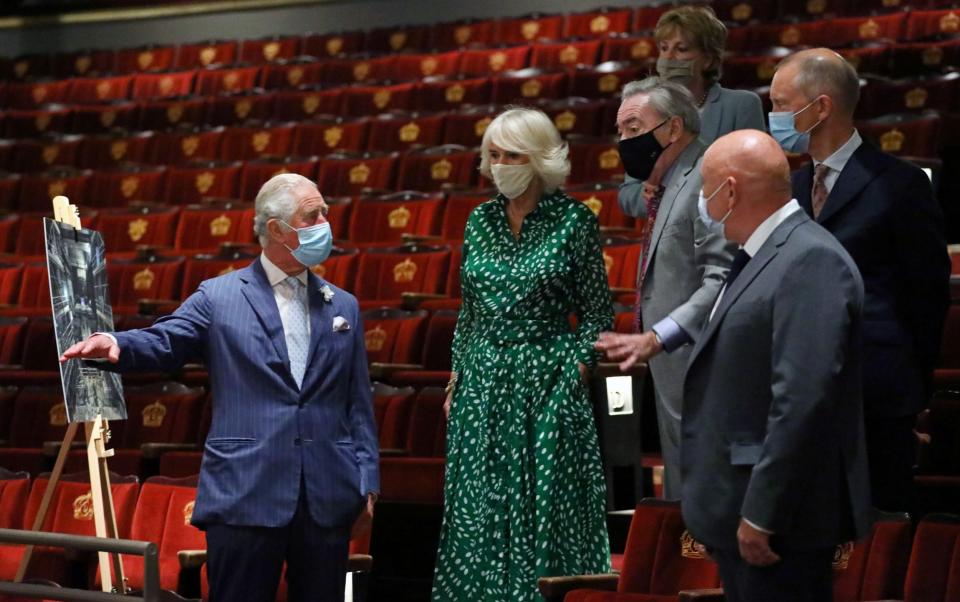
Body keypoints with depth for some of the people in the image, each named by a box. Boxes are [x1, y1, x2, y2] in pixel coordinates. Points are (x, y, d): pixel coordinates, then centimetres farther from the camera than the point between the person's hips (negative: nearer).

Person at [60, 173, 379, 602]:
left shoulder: (343, 307, 15)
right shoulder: (218, 298, 4)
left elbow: (358, 402, 13)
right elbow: (164, 343, -8)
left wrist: (367, 481, 7)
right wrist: (117, 346, -30)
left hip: (327, 500, 3)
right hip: (245, 497, -3)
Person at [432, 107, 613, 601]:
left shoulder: (574, 221, -5)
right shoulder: (480, 220, 8)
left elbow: (597, 311, -1)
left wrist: (576, 369, -10)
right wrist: (456, 378, 11)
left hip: (545, 382, -4)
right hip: (482, 384, 4)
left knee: (544, 507, 0)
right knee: (480, 511, 5)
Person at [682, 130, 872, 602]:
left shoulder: (811, 261, -18)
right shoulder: (757, 258, 13)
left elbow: (803, 398, -25)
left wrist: (762, 515, -24)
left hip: (779, 517, -10)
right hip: (738, 511, 10)